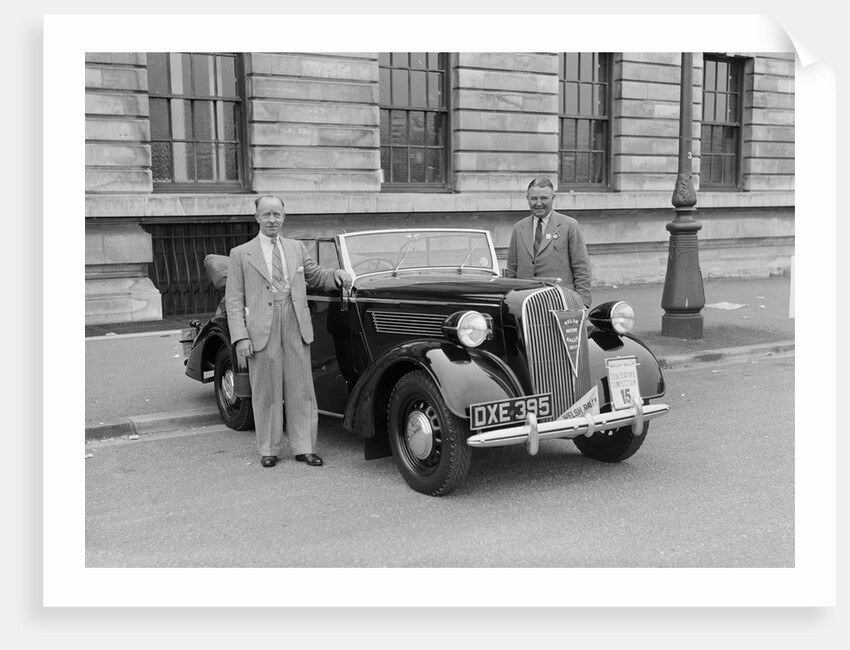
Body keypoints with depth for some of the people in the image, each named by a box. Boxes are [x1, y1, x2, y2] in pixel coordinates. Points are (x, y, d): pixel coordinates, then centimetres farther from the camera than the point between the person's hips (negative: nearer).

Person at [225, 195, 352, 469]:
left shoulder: (296, 248, 15)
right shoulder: (241, 254, 5)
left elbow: (314, 276, 26)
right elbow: (234, 300, 1)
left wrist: (336, 274, 3)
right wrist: (240, 338, -9)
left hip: (296, 327, 3)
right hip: (261, 331, -3)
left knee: (301, 389, 3)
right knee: (266, 392, 4)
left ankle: (304, 447, 12)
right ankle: (269, 449, 16)